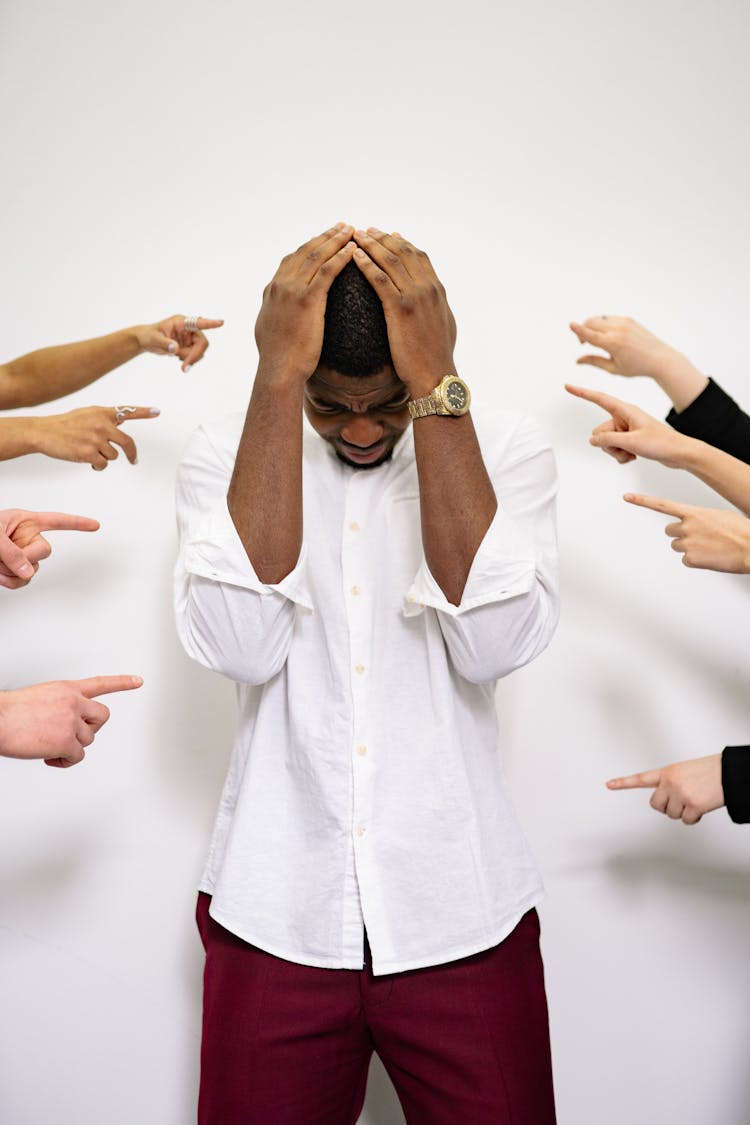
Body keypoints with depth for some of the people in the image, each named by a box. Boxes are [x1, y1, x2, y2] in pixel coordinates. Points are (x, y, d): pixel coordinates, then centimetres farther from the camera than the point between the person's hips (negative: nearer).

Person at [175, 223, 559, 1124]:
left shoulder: (505, 452, -2)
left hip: (461, 916, 0)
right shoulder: (226, 456, -1)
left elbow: (495, 642, -19)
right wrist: (276, 377, -21)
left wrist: (435, 386, -21)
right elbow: (240, 645, -20)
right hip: (271, 914, 1)